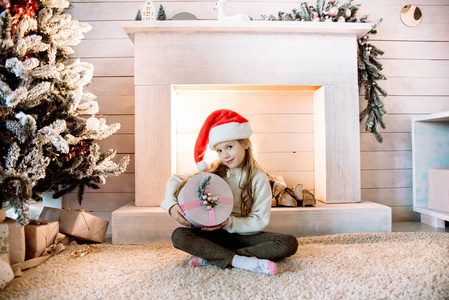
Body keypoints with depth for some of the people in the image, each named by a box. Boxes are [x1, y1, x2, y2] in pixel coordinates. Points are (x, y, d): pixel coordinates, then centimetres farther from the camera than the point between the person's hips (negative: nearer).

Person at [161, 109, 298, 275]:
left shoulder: (259, 178, -5)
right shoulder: (212, 172, 2)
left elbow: (260, 221, -7)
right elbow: (175, 180, 5)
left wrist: (229, 222, -21)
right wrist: (171, 204, -14)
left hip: (246, 235, 0)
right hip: (217, 236, 1)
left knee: (289, 243, -25)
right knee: (179, 235, -24)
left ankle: (212, 257, -27)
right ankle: (240, 261, -31)